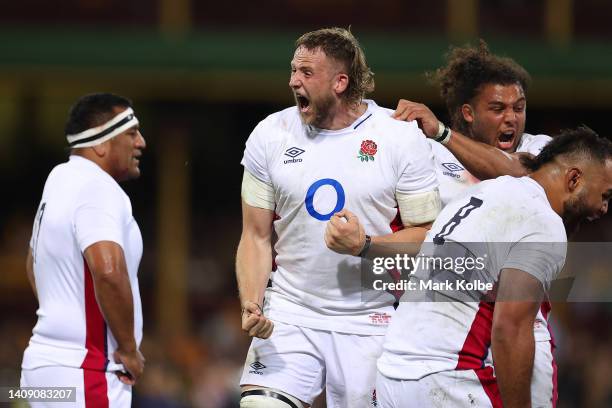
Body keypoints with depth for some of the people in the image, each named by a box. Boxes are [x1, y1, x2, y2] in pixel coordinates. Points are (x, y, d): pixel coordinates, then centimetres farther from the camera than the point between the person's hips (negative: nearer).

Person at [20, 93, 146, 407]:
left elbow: (33, 265, 31)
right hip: (86, 375, -10)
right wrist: (128, 349, -18)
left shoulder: (58, 180, 16)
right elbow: (109, 272, -30)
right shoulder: (99, 190, -15)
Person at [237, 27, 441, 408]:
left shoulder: (401, 137, -6)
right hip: (289, 317, 2)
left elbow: (427, 234, -4)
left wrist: (365, 246, -21)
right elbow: (256, 236, 6)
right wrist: (252, 305, -11)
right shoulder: (270, 135, 2)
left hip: (368, 325, -2)